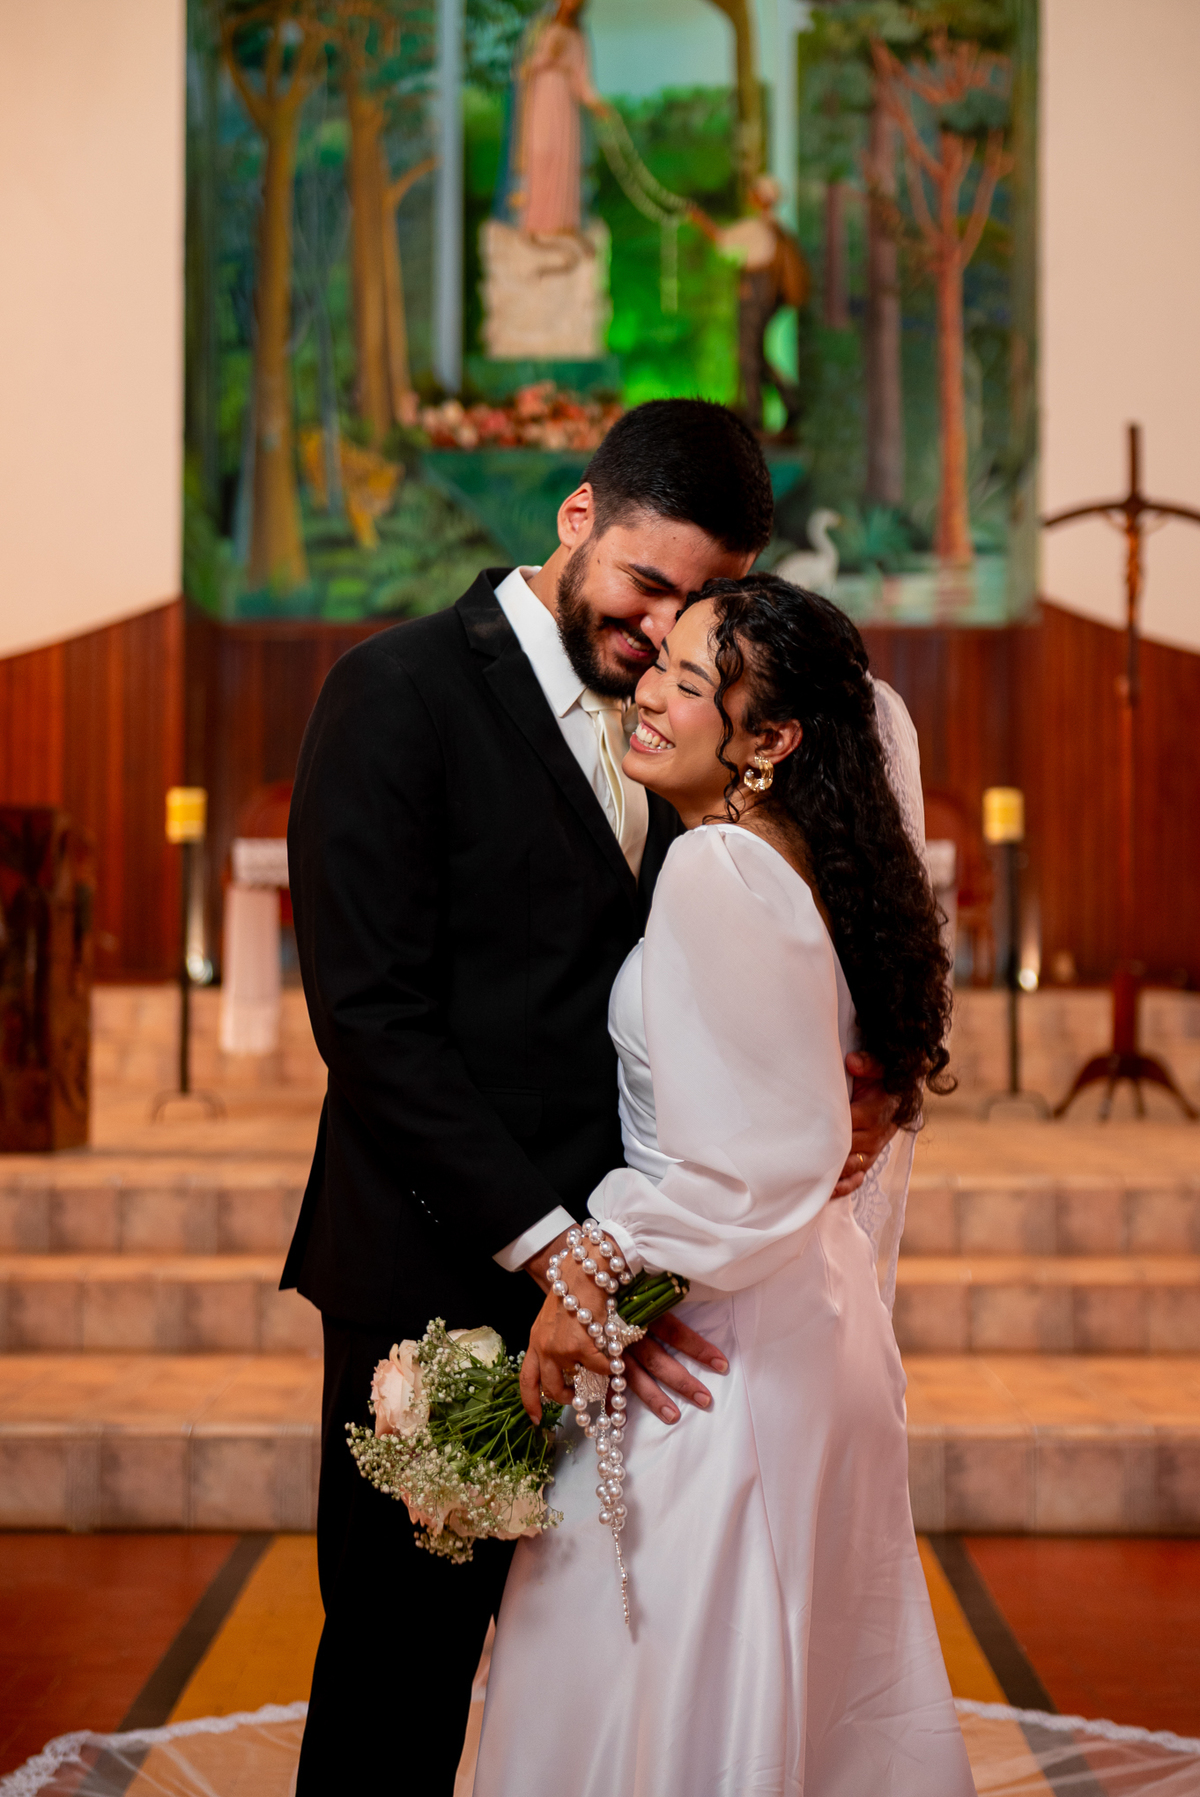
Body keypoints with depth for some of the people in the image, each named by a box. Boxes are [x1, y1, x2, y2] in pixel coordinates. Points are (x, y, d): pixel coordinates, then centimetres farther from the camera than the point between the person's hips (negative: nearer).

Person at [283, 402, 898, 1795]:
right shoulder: (401, 690, -9)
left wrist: (835, 1084, -9)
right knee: (399, 1655, 5)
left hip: (586, 1272, 6)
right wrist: (550, 1251, -20)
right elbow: (371, 1014, -16)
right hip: (441, 1276, -6)